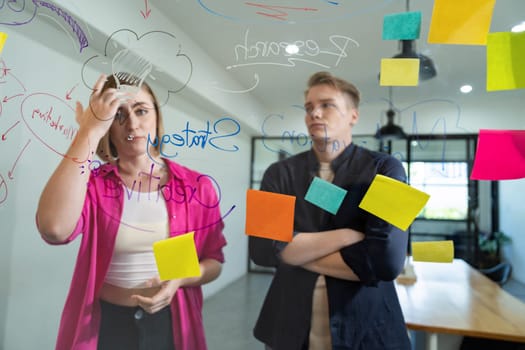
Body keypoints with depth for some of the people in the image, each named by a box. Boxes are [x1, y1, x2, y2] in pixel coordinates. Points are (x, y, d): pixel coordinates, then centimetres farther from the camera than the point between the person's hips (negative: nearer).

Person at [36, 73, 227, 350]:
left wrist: (178, 280, -20)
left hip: (171, 324, 1)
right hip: (103, 325, 0)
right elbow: (54, 229, -31)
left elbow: (214, 261, 0)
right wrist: (90, 131, -28)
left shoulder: (197, 186, -7)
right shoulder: (91, 183, -8)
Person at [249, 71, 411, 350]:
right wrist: (344, 236, -20)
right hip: (288, 327, 3)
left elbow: (387, 260, -21)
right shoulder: (279, 174, -2)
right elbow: (261, 248, -14)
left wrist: (293, 251, -13)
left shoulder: (384, 170, -9)